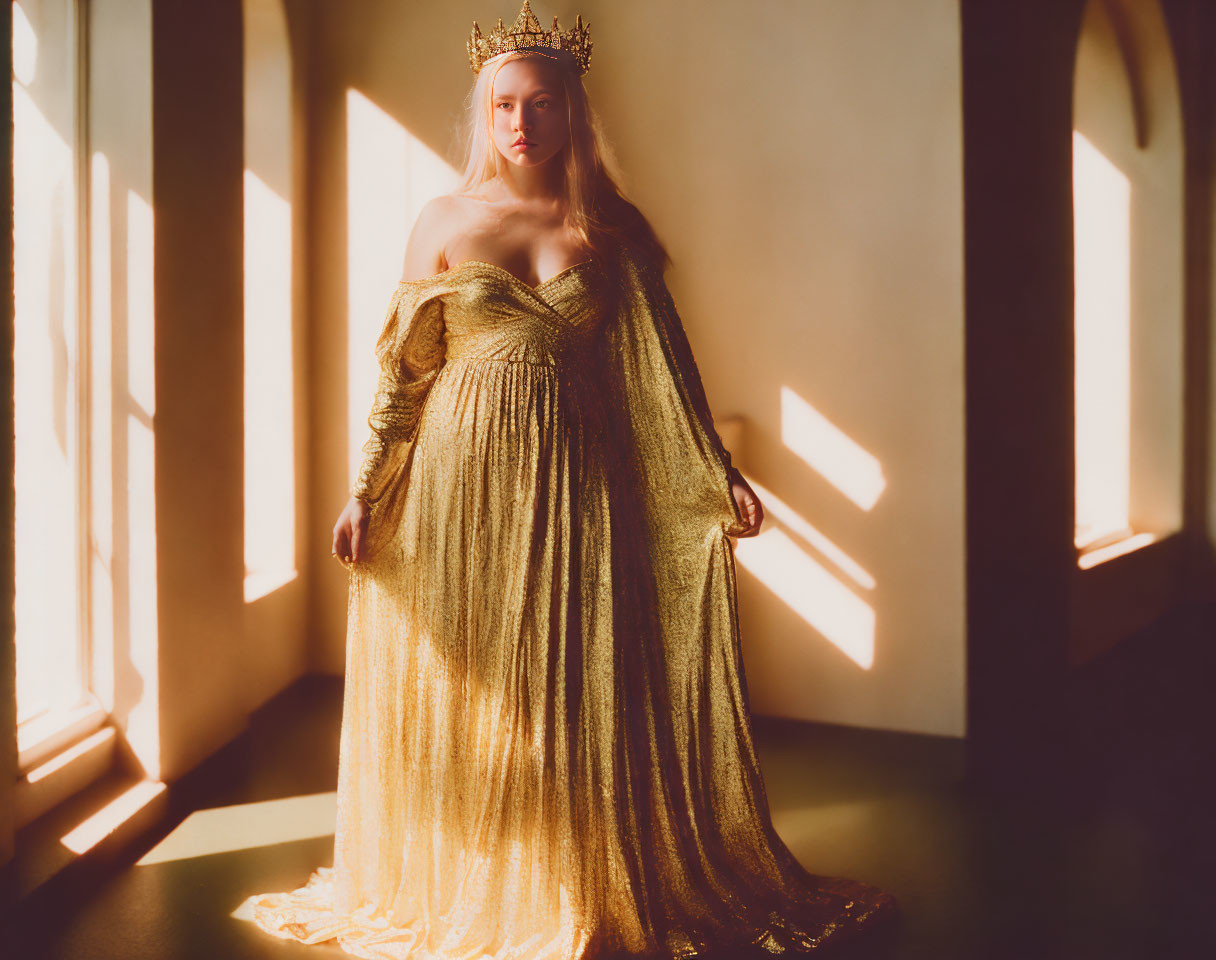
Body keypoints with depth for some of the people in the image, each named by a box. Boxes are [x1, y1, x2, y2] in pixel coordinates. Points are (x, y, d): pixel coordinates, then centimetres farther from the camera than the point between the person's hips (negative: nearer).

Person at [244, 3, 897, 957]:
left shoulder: (608, 229, 4)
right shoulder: (445, 221, 4)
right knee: (457, 690, 8)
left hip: (573, 477, 0)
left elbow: (663, 366, 4)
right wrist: (367, 490, 2)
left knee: (571, 689, 5)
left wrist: (719, 473, 0)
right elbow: (404, 368, 5)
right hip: (458, 475, 1)